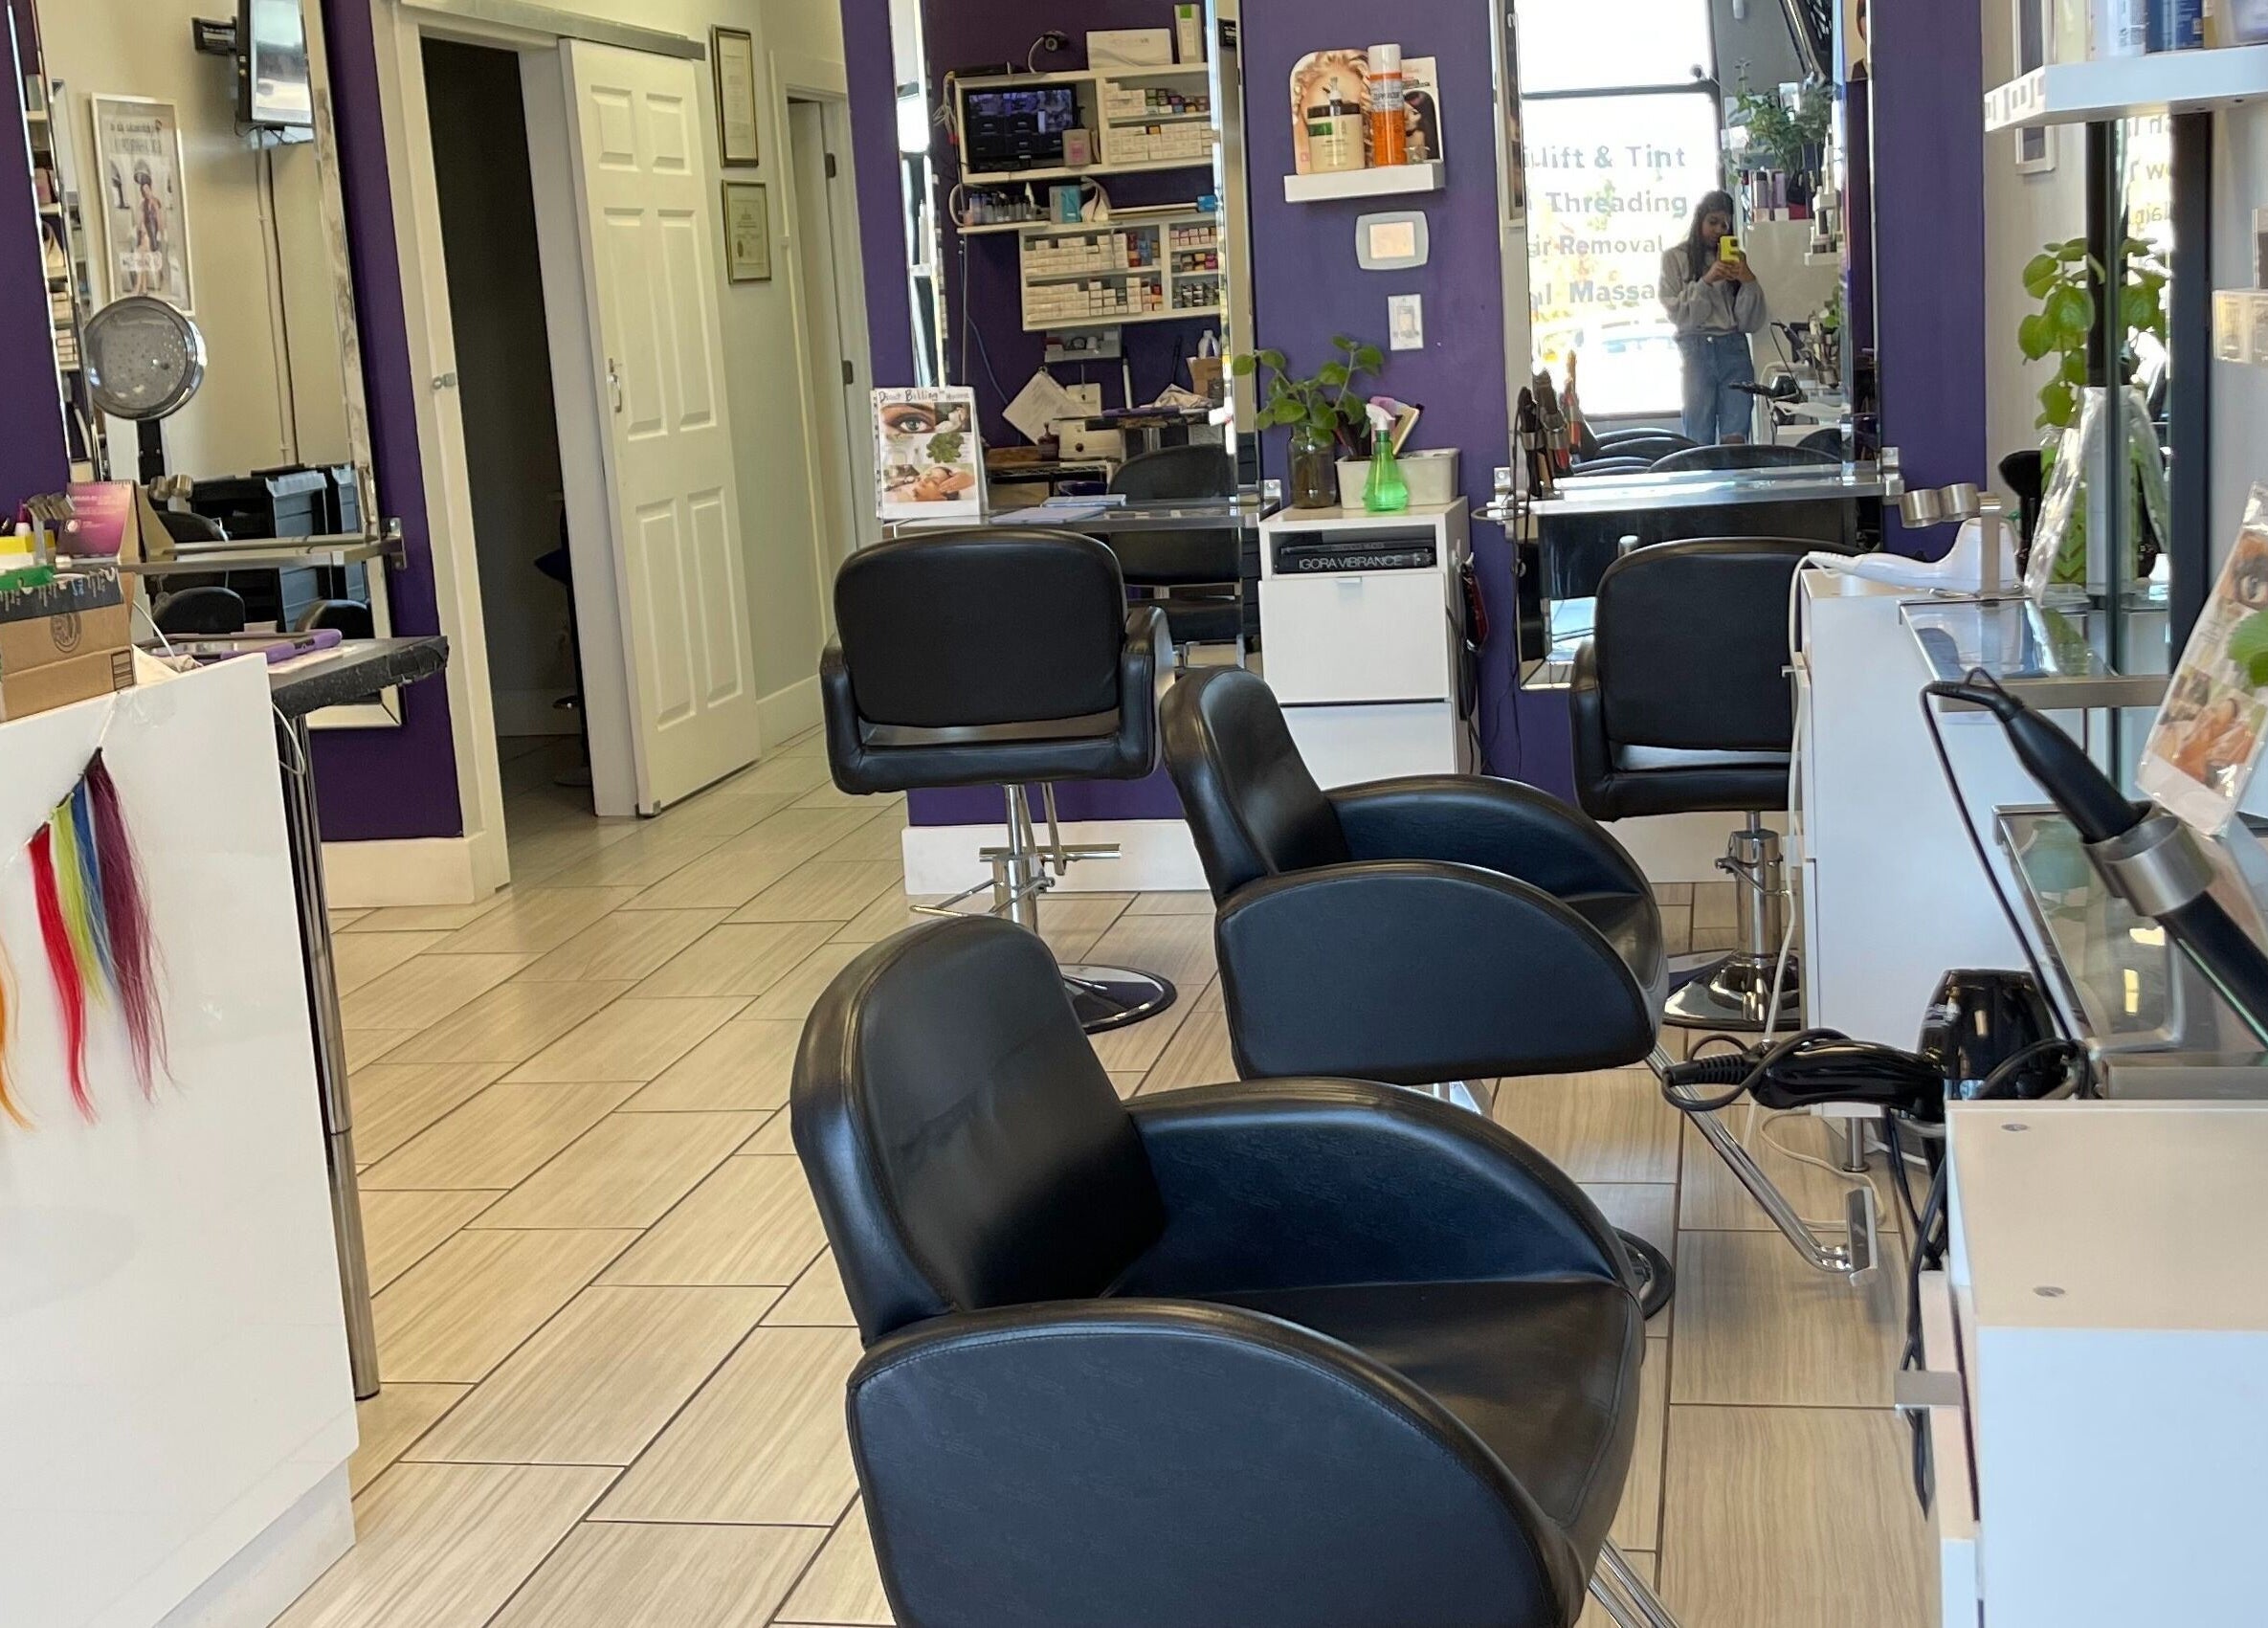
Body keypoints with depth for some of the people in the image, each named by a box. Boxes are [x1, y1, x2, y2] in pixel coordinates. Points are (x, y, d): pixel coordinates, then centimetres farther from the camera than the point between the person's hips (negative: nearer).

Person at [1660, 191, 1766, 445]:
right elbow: (1678, 314, -2)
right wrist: (1707, 281, -12)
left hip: (1734, 349, 2)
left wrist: (1748, 281, -7)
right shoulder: (1676, 258, 8)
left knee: (1735, 440, -5)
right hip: (1696, 350, -2)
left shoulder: (1734, 259, 14)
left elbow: (1751, 323, 8)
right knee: (1700, 442, -3)